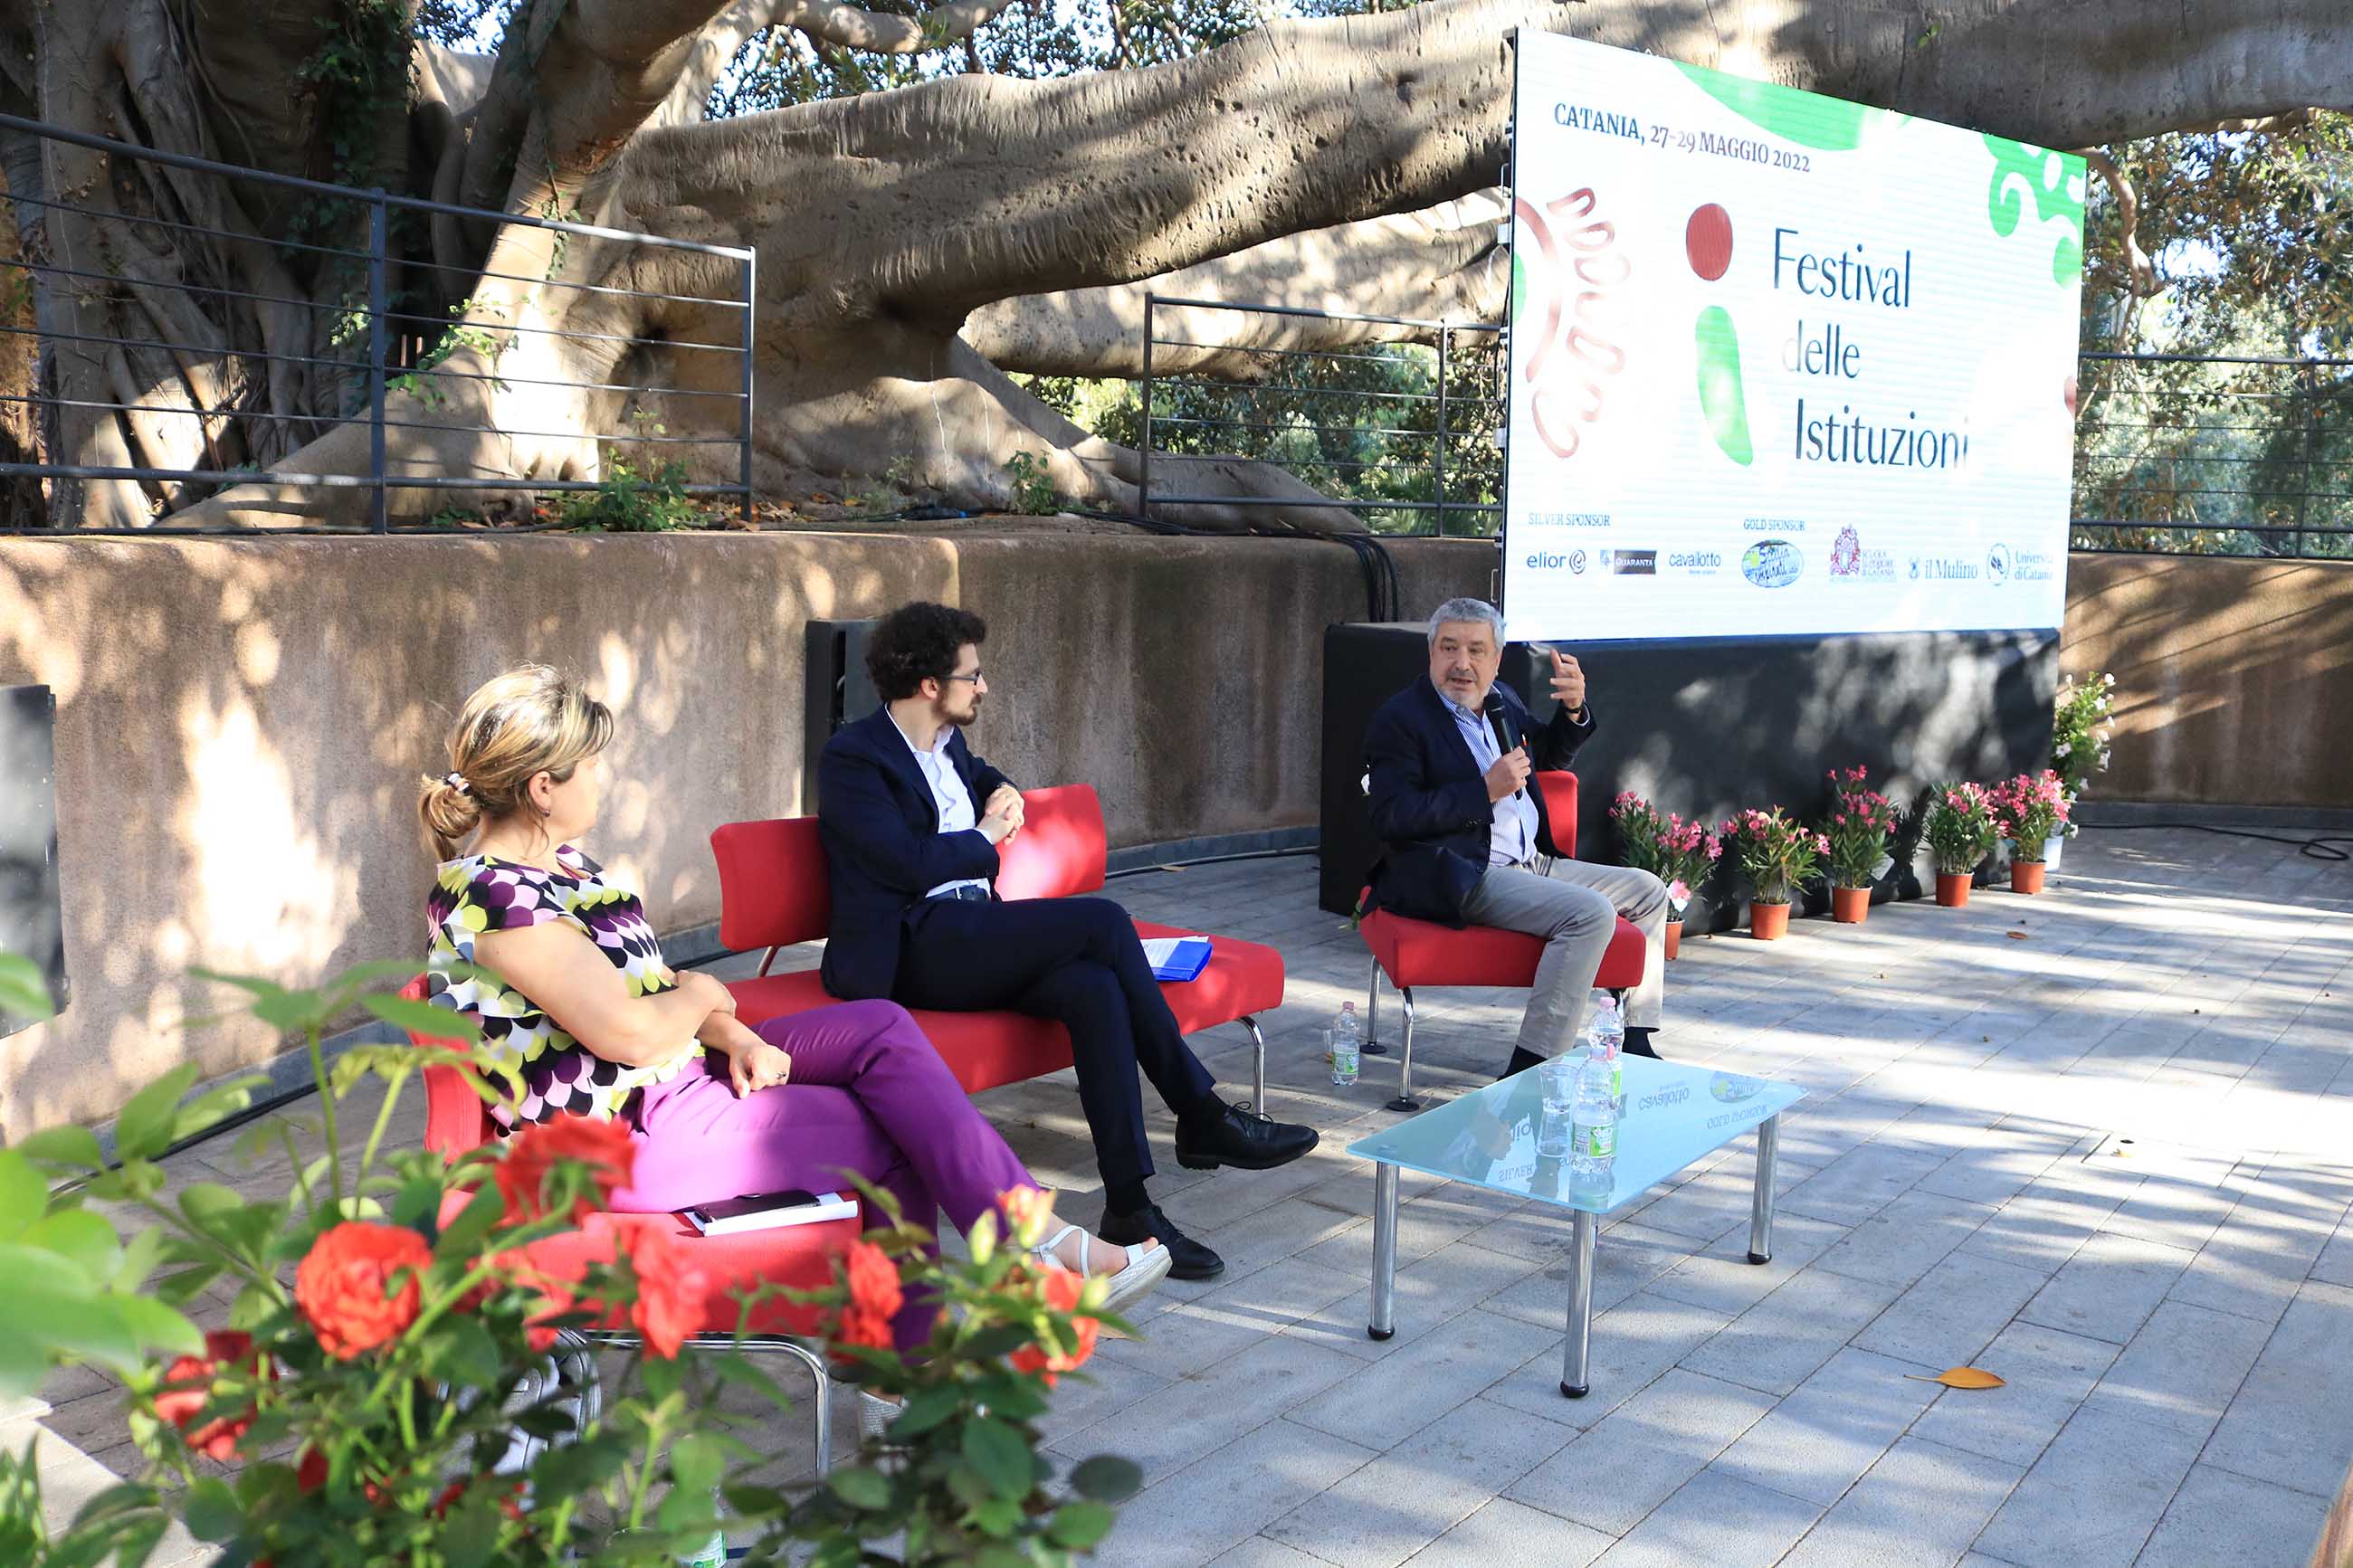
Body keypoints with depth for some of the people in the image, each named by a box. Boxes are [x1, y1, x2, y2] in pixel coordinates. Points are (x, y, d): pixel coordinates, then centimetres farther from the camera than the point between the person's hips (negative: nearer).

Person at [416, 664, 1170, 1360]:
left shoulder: (559, 862, 10)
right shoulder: (492, 896, -23)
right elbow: (629, 1032, -26)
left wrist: (733, 1036, -6)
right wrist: (698, 994, -5)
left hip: (680, 1070, 10)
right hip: (628, 1137, -10)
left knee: (882, 1027, -3)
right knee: (894, 1133, -7)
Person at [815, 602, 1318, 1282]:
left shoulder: (947, 743, 19)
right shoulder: (852, 756, -7)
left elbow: (977, 772, 43)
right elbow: (909, 863, -18)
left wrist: (1002, 791, 18)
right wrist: (986, 836, -2)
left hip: (973, 943, 8)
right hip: (910, 949, -8)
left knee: (1094, 988, -25)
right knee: (1104, 921, -25)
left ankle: (1128, 1207, -24)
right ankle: (1202, 1116, -17)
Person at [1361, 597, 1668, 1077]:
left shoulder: (1503, 701, 14)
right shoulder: (1397, 720, -9)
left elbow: (1546, 756, 33)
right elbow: (1390, 819, -20)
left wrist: (1574, 709, 11)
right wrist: (1486, 791, -22)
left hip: (1530, 864, 9)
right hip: (1462, 879, -9)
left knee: (1648, 892, 13)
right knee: (1590, 912, -27)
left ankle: (1635, 1044, 18)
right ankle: (1528, 1072, -25)